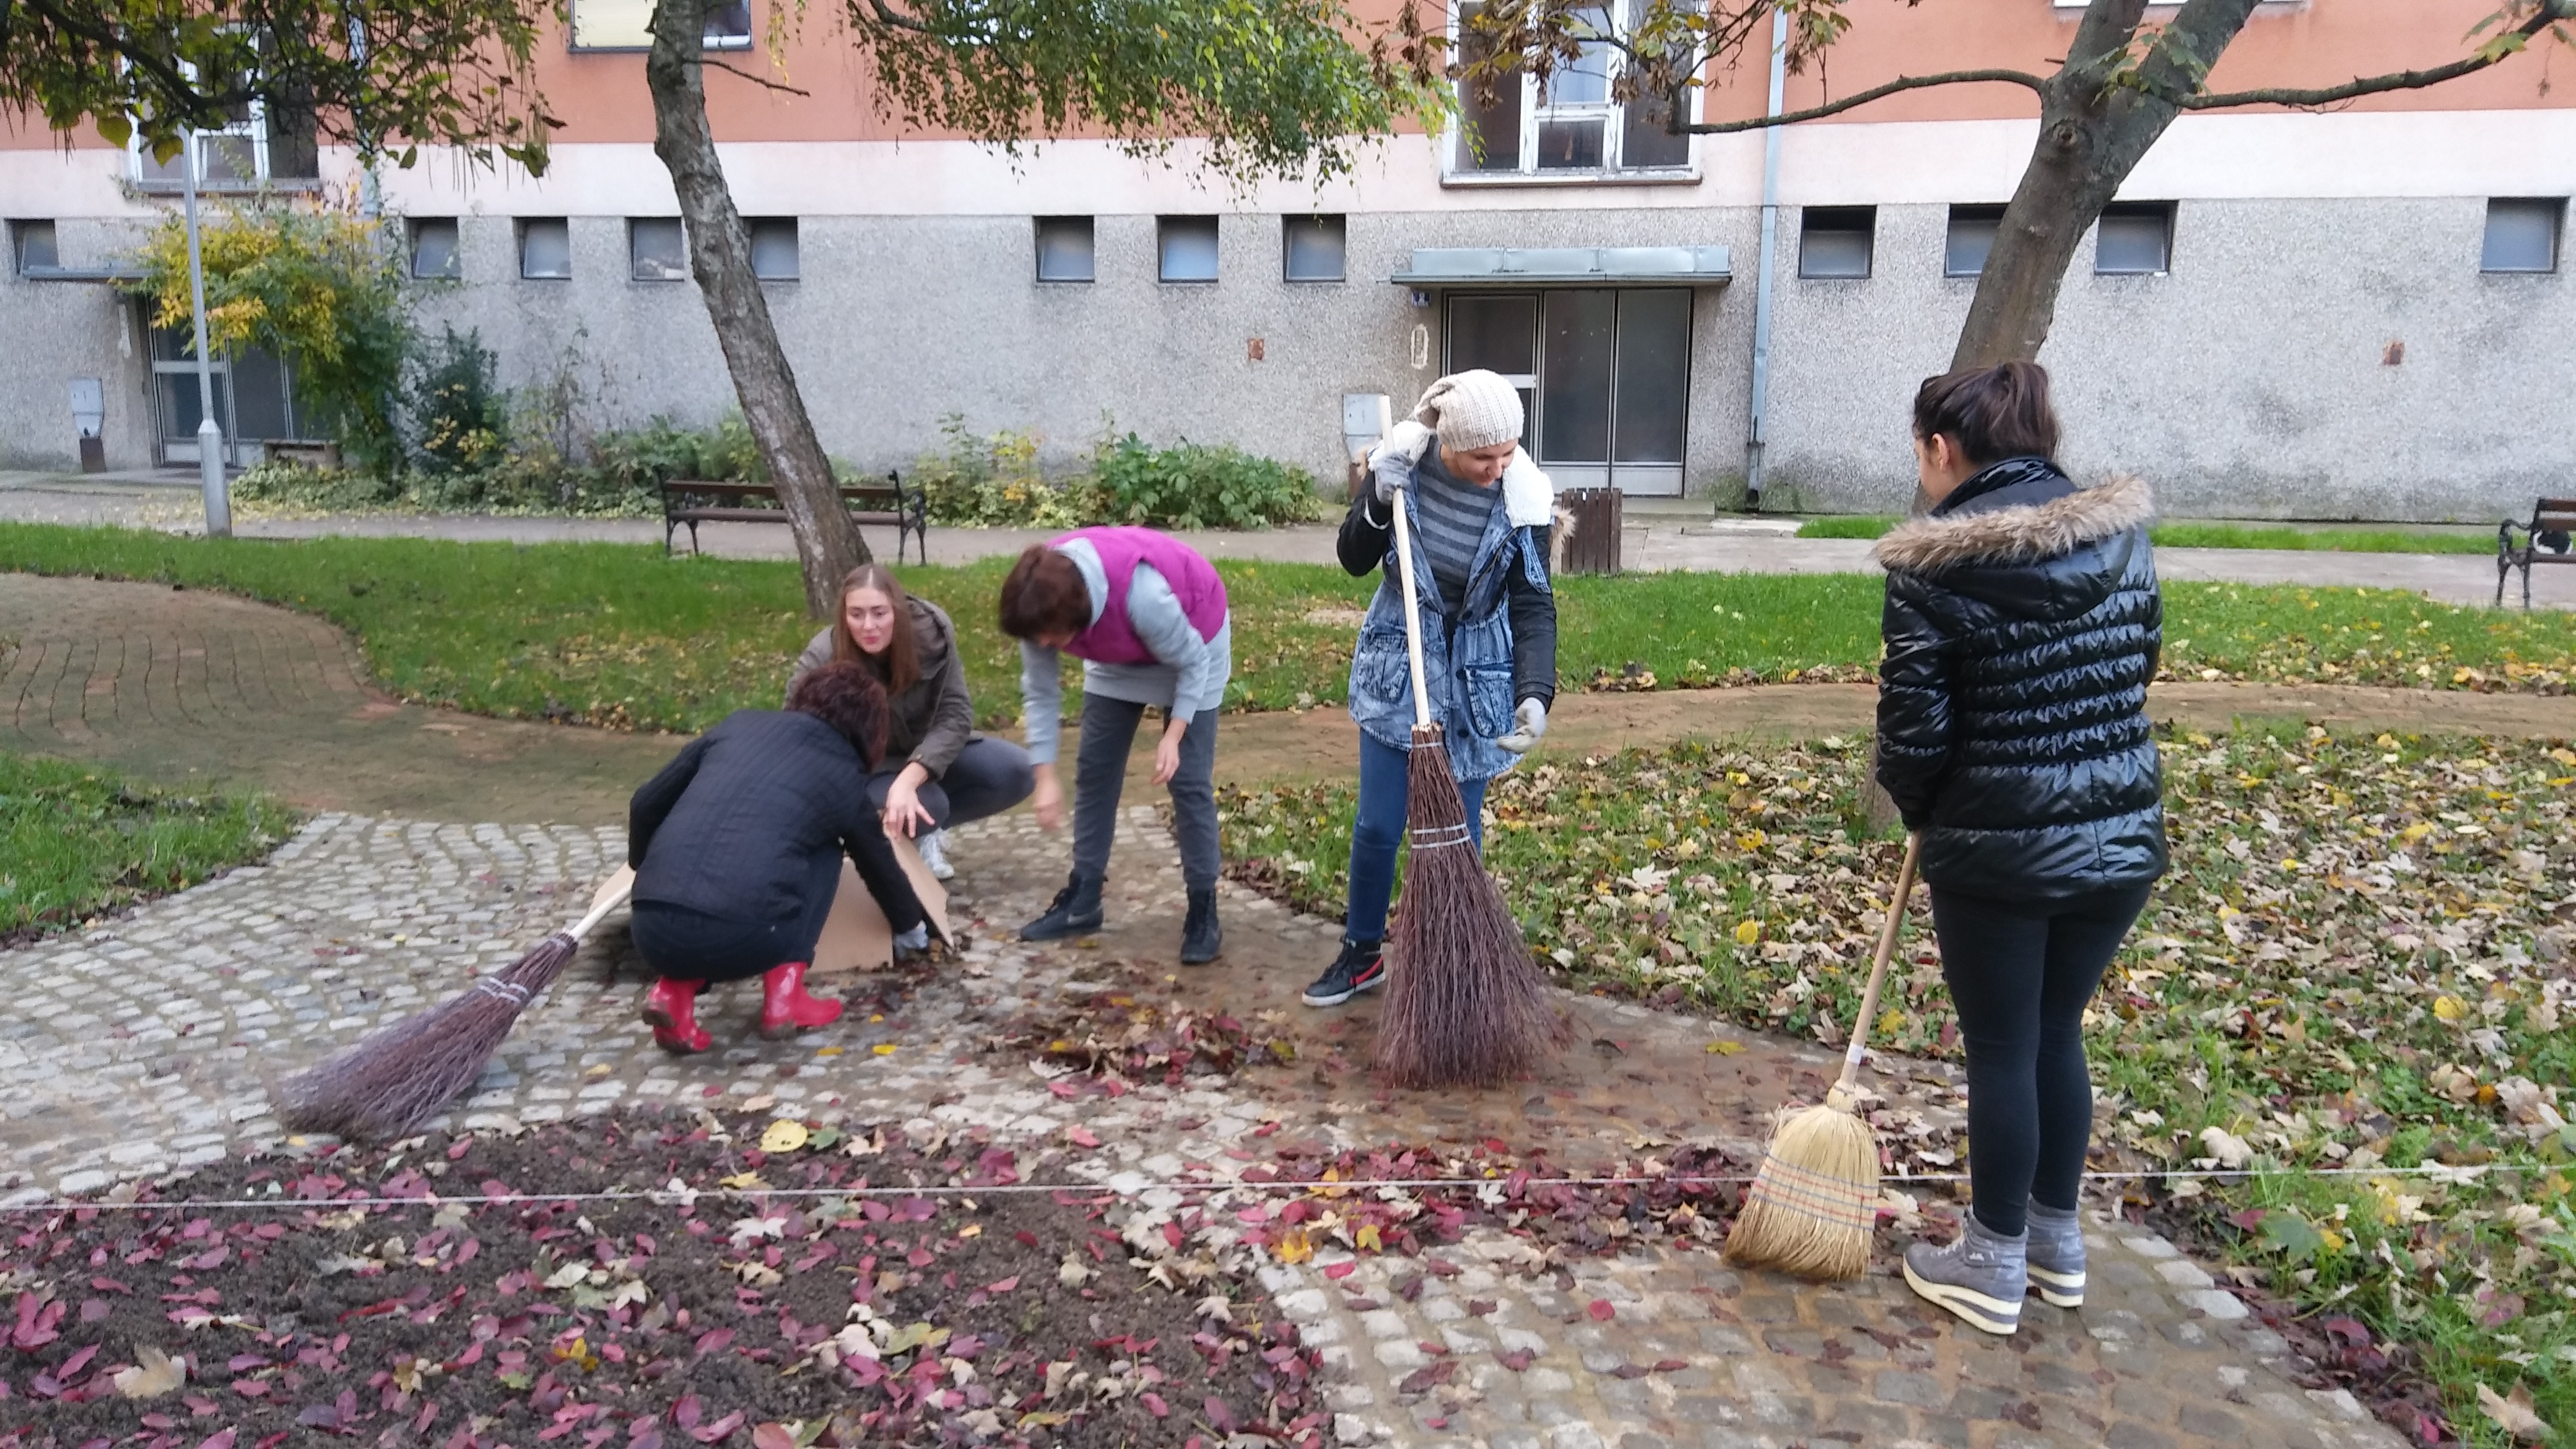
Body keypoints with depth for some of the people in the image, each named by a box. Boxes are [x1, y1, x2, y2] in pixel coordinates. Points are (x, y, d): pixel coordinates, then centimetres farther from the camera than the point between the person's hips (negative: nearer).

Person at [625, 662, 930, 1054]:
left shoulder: (740, 723, 23)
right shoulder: (845, 778, 18)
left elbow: (646, 804, 24)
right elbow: (881, 869, 34)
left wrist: (642, 869, 44)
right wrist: (916, 925, 54)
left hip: (653, 929, 3)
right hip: (742, 938, -3)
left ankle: (674, 991, 11)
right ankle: (784, 994, 12)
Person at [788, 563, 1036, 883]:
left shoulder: (931, 630, -23)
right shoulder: (821, 660, -27)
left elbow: (955, 714, -24)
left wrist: (909, 779, -38)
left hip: (928, 752, 4)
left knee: (1015, 772, -17)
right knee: (926, 804, -34)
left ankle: (925, 830, 3)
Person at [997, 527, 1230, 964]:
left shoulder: (1143, 595, -44)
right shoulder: (1042, 603, -27)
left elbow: (1191, 663, -25)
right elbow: (1040, 692, -15)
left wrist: (1173, 735, -29)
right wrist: (1046, 778, -17)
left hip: (1193, 645, -5)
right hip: (1121, 654, 5)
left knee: (1188, 778, -9)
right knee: (1095, 768, 4)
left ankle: (1203, 911, -1)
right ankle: (1082, 899, 14)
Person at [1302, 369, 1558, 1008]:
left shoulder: (1523, 499, -19)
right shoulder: (1402, 458, -14)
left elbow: (1533, 607, -18)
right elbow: (1354, 561, -5)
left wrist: (1536, 694, -33)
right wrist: (1379, 505, -24)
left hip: (1475, 679, -1)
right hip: (1397, 665, 1)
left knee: (1458, 828, 8)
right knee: (1376, 825, 5)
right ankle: (1362, 953, 27)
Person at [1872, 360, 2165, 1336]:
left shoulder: (1935, 564, -16)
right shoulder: (2123, 534, 3)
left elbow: (1914, 728, -14)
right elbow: (2136, 671, 11)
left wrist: (1915, 807, 6)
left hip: (1997, 851, -6)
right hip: (2122, 839, 6)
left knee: (2002, 1051, 8)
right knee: (2058, 1034, 20)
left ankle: (1994, 1267, 24)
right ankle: (2057, 1245, 35)